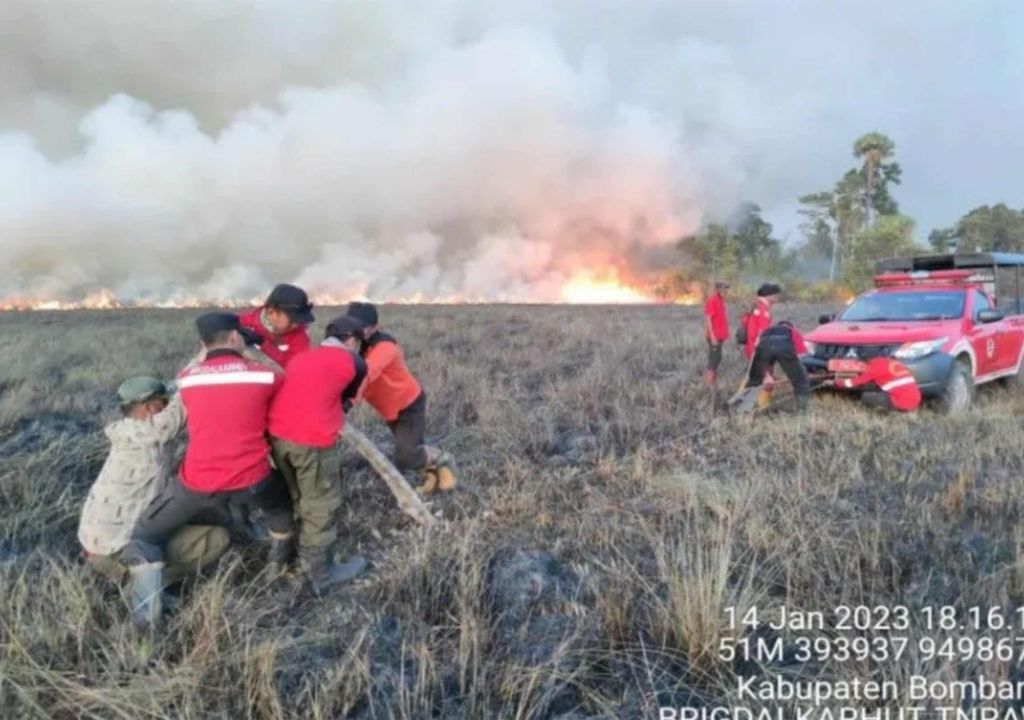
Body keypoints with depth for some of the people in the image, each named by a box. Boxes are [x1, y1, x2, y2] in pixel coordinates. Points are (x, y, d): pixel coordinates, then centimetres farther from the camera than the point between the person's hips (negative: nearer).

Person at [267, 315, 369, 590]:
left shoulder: (300, 358, 22)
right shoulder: (354, 363, 6)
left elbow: (303, 393, 21)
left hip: (275, 434, 7)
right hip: (311, 440, -7)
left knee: (297, 499, 24)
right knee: (321, 506, 8)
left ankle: (304, 558, 38)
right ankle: (322, 573, 19)